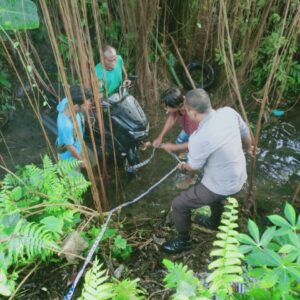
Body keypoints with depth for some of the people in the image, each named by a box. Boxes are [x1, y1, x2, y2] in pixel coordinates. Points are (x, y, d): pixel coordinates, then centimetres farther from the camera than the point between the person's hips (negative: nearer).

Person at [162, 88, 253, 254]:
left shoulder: (200, 138, -33)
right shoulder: (229, 112, -14)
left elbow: (194, 166, -13)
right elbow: (245, 133, 5)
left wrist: (184, 165, 11)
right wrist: (249, 148, 27)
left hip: (222, 187, -7)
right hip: (240, 178, 8)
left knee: (179, 205, 8)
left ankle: (183, 241, 31)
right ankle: (214, 221, 64)